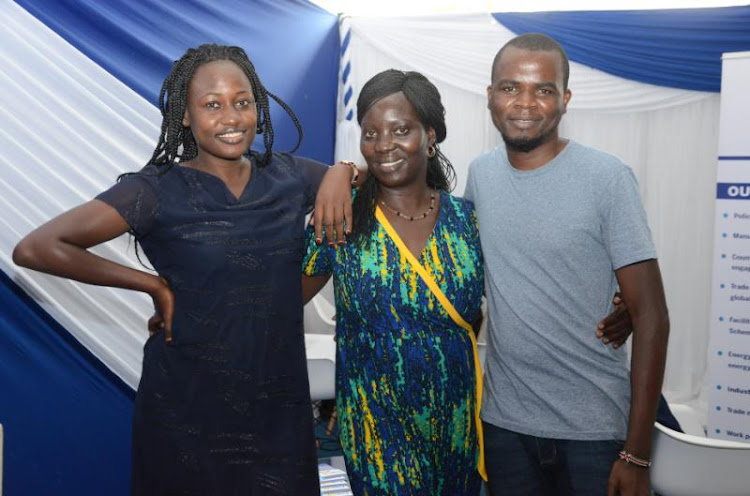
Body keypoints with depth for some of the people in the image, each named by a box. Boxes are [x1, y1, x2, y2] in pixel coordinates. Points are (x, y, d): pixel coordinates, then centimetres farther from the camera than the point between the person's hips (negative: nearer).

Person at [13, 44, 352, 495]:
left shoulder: (289, 177, 0)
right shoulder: (158, 191, -11)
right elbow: (35, 248, -17)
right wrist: (155, 285, -13)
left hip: (280, 408, 3)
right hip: (188, 411, -3)